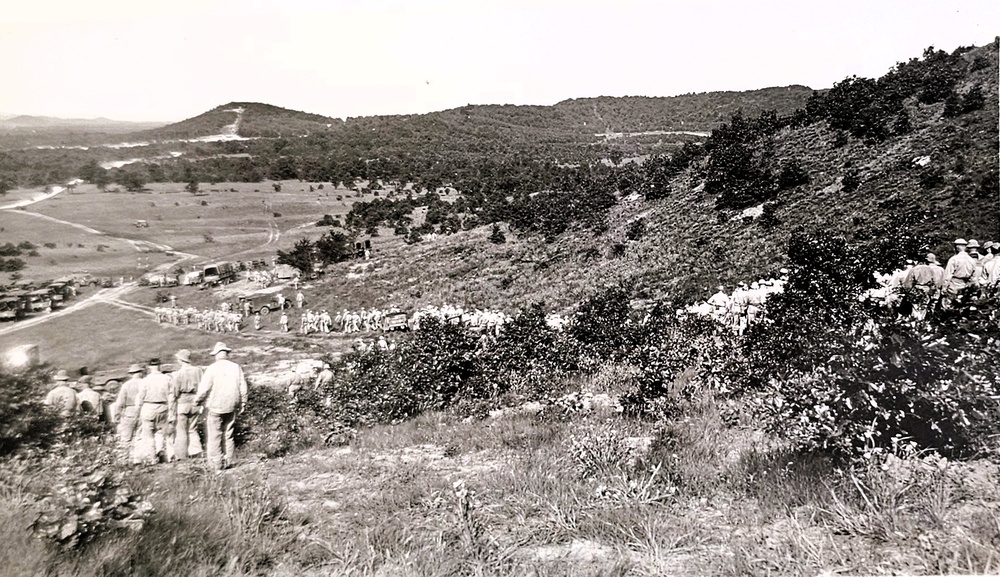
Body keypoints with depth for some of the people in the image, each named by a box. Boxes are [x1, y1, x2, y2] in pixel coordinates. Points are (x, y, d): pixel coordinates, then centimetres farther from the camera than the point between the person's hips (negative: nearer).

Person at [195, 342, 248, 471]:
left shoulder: (212, 368, -10)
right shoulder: (236, 368, 3)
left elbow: (204, 389, -9)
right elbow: (243, 388, 6)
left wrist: (197, 401, 8)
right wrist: (242, 403, 16)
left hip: (215, 407, -4)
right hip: (231, 407, 4)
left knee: (215, 436, 4)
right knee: (228, 434, 14)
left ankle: (217, 464, 6)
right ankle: (227, 461, 17)